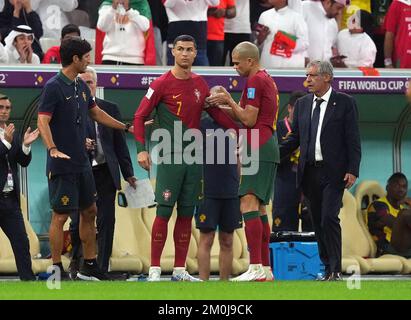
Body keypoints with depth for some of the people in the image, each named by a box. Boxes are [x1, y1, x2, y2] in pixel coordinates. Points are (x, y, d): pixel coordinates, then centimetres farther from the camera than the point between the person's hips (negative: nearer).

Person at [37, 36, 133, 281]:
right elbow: (43, 121, -19)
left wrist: (127, 128, 31)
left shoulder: (81, 86, 13)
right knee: (61, 215, -5)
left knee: (89, 211, 13)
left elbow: (96, 113, 27)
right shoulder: (54, 87, -12)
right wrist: (53, 149, -34)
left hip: (82, 163, 9)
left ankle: (90, 266, 22)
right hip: (62, 165, -9)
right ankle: (57, 269, 2)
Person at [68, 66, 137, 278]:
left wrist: (128, 173, 9)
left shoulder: (110, 109, 12)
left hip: (105, 172, 3)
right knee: (78, 221, -2)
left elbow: (120, 143, 12)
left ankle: (102, 269, 3)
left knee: (106, 222, -1)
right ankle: (76, 261, 24)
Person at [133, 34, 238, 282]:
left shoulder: (200, 84, 11)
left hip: (194, 156, 5)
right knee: (164, 212, -9)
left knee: (187, 214, 6)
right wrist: (141, 149, -15)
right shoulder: (162, 84, -5)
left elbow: (215, 112, 19)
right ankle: (155, 269, -6)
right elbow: (140, 117, -5)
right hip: (170, 157, -5)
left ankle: (180, 270, 11)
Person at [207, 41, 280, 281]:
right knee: (259, 209, 10)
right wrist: (226, 105, 16)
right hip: (268, 149, 11)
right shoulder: (267, 80, 21)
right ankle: (266, 269, 9)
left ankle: (256, 268, -24)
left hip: (258, 150, -11)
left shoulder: (255, 81, -10)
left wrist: (228, 100, -3)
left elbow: (249, 120, -13)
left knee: (248, 205, -16)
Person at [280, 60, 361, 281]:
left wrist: (352, 170, -12)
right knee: (318, 222, 7)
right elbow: (295, 138, 15)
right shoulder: (302, 104, 13)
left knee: (329, 218, -15)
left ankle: (336, 270, -11)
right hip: (309, 172, 5)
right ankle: (328, 269, 14)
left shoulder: (345, 103, -1)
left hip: (333, 172, -5)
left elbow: (353, 140, -4)